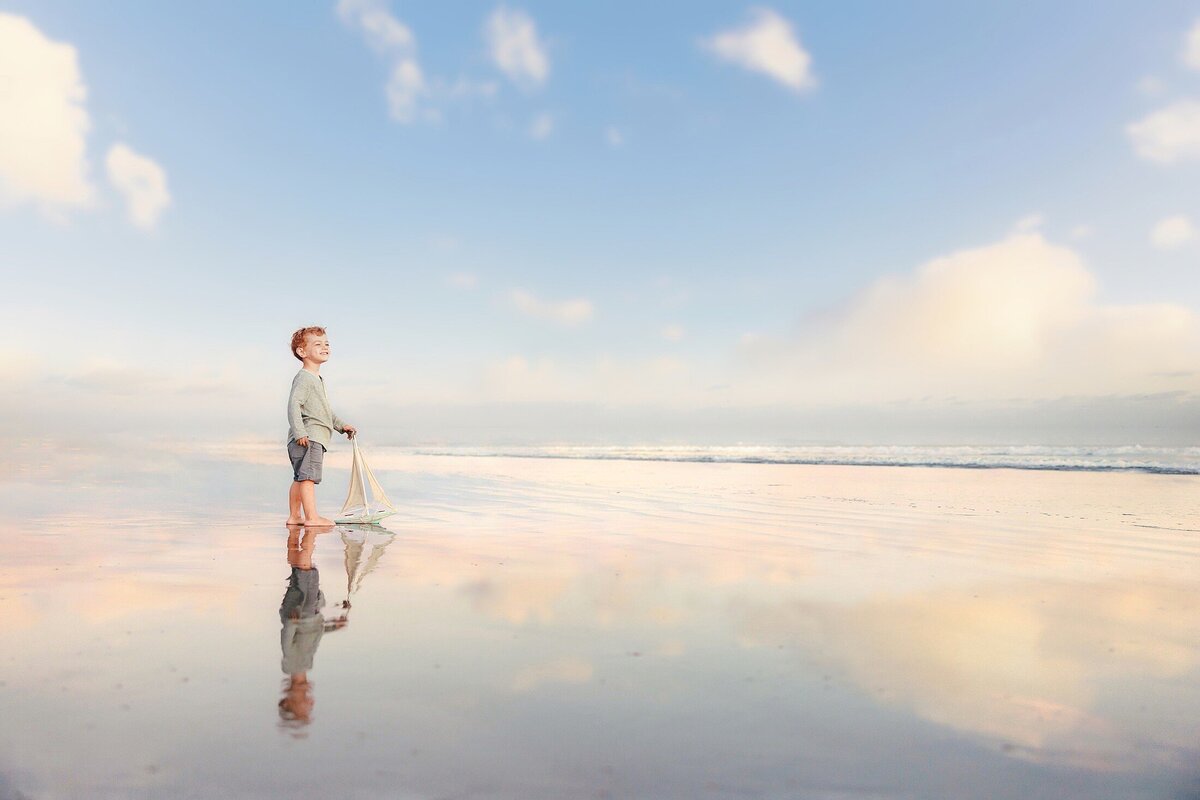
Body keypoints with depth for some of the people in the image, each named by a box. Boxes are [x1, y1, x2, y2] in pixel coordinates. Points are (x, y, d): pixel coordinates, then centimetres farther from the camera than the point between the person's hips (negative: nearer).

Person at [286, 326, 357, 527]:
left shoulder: (318, 379, 24)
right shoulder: (303, 378, -10)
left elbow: (325, 410, 32)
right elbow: (293, 404, -20)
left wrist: (341, 425, 27)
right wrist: (299, 432, -27)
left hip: (316, 437, 11)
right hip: (306, 438, -11)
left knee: (300, 478, 14)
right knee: (308, 476, -12)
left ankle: (294, 516, 21)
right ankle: (312, 517, -14)